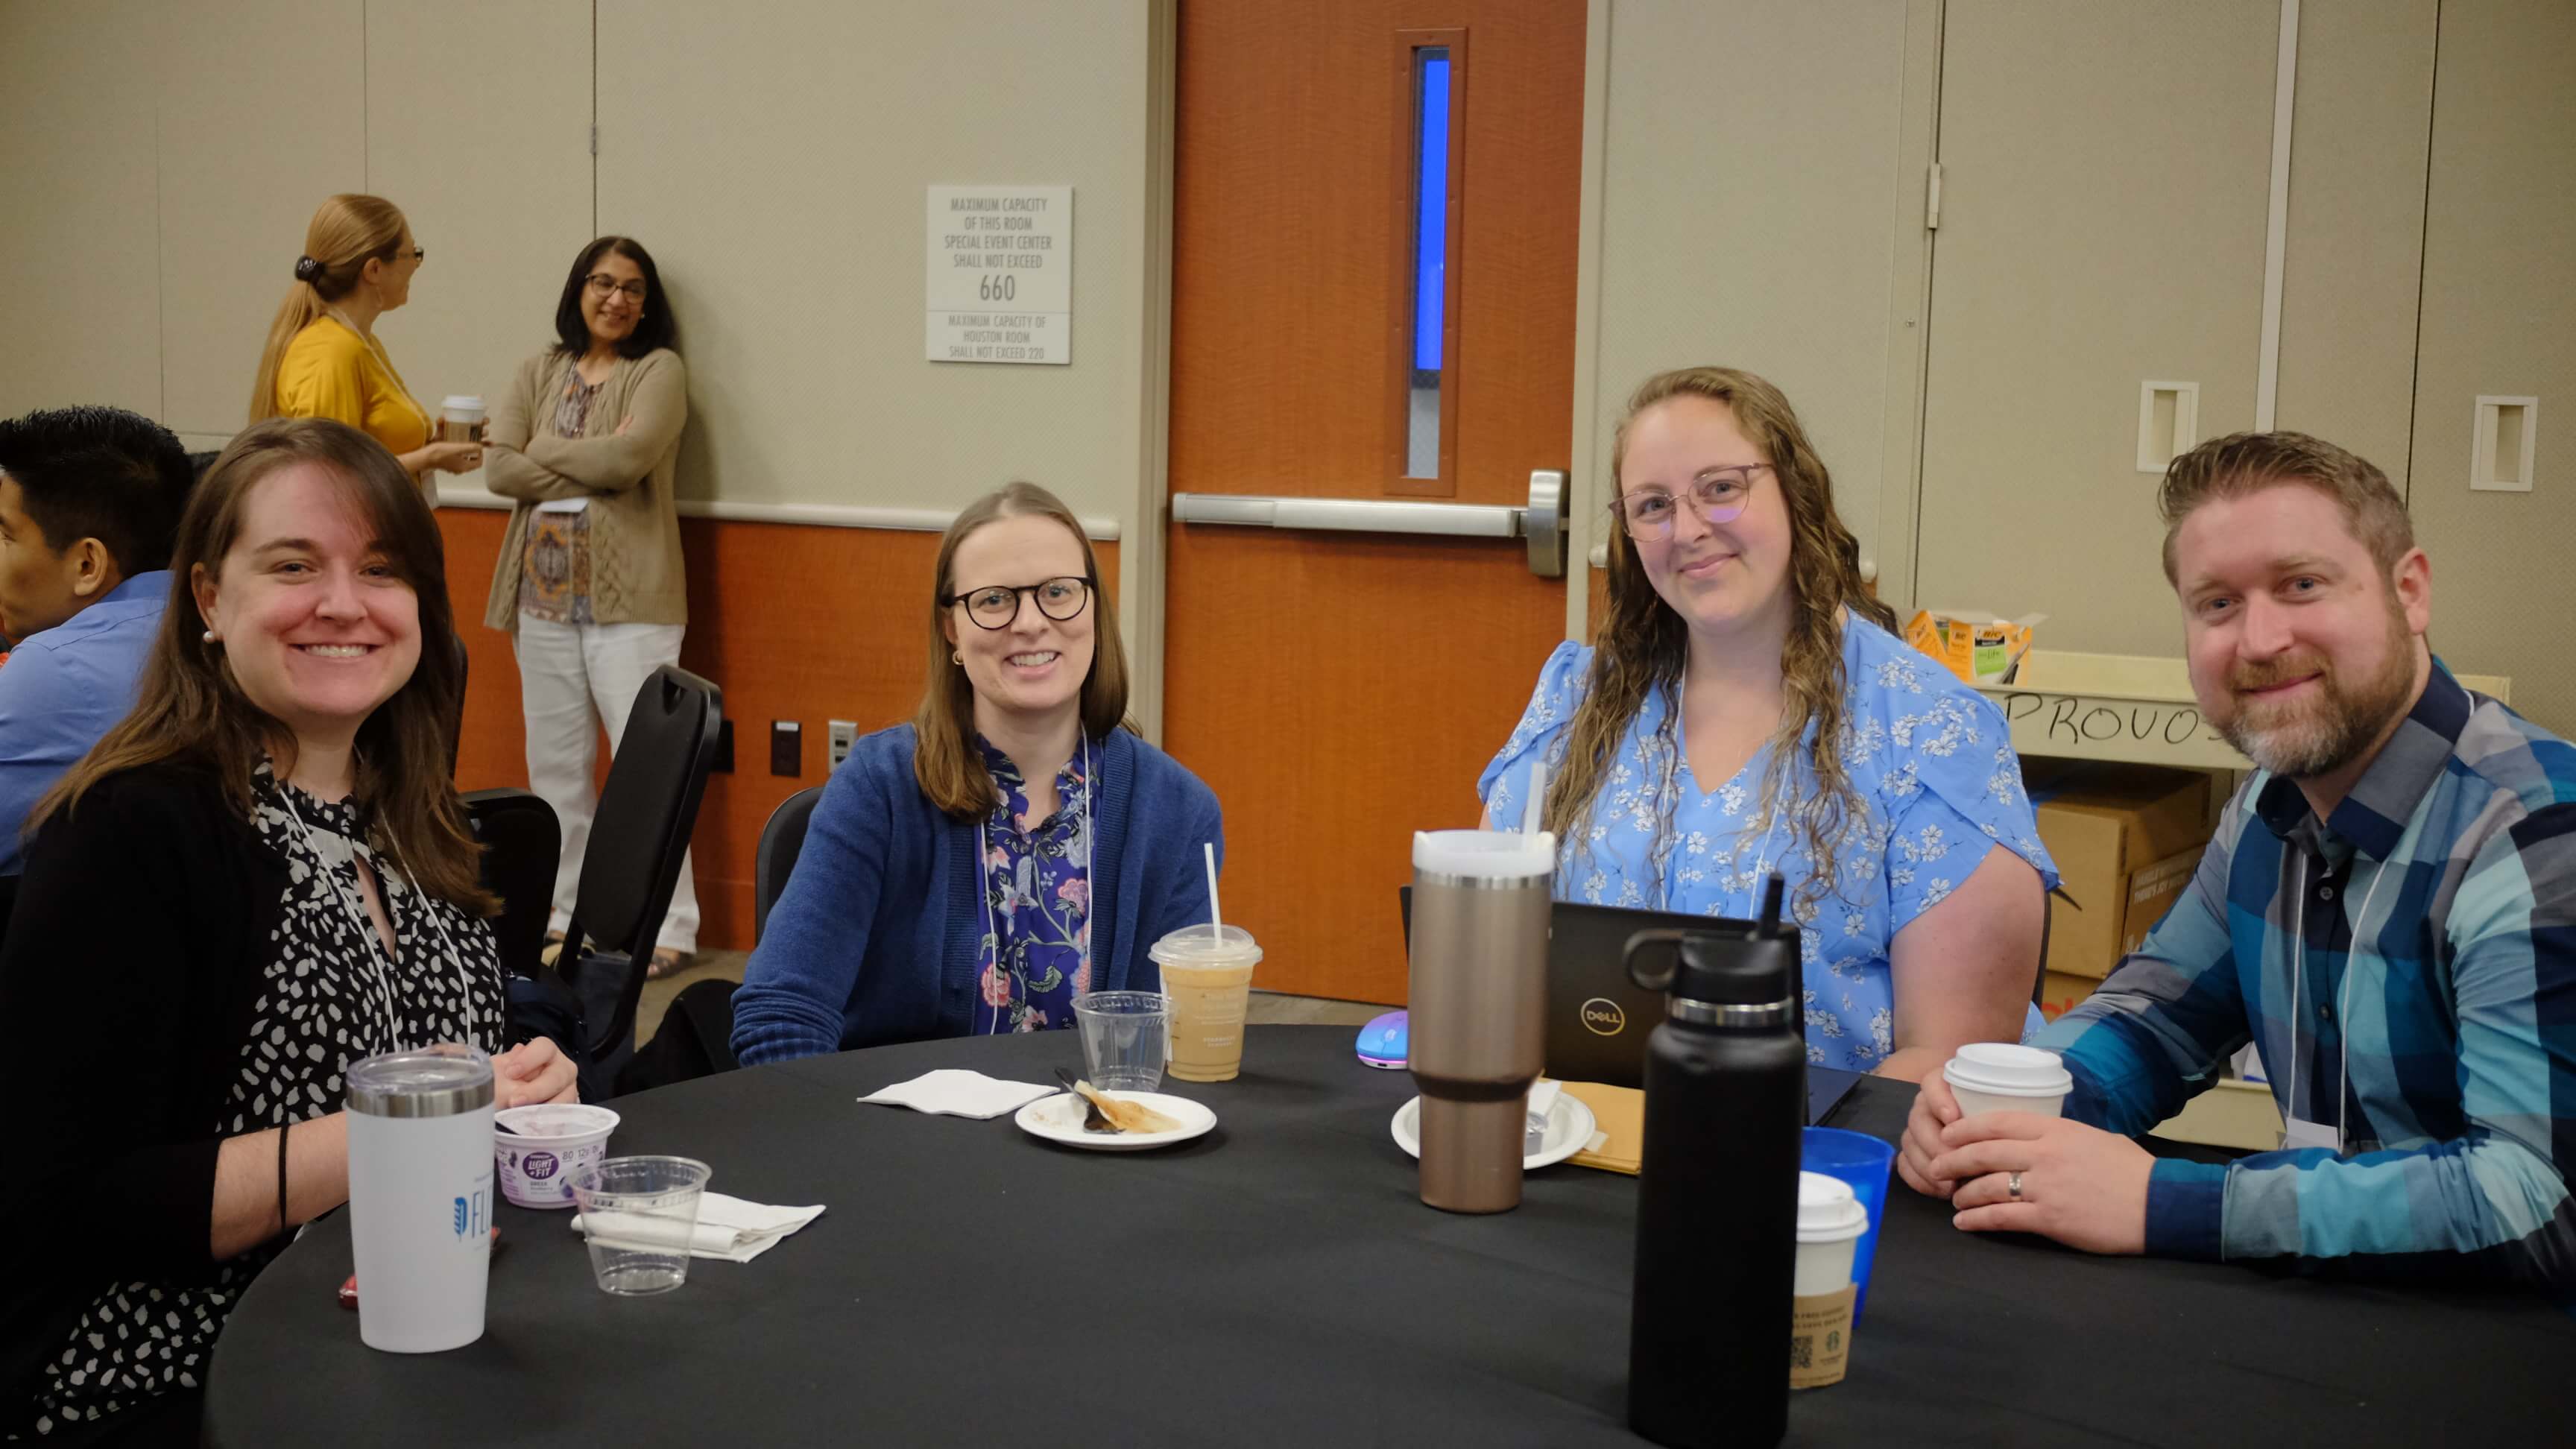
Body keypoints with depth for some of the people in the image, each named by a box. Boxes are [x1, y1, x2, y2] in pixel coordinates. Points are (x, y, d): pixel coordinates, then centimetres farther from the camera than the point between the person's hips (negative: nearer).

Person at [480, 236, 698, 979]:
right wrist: (592, 468, -11)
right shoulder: (540, 371, 12)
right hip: (544, 594, 5)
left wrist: (539, 451, -3)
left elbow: (628, 456, -16)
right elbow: (500, 467, -1)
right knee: (556, 764, 10)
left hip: (627, 596, -5)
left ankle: (668, 928, -1)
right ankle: (570, 914, 21)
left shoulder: (659, 370, 0)